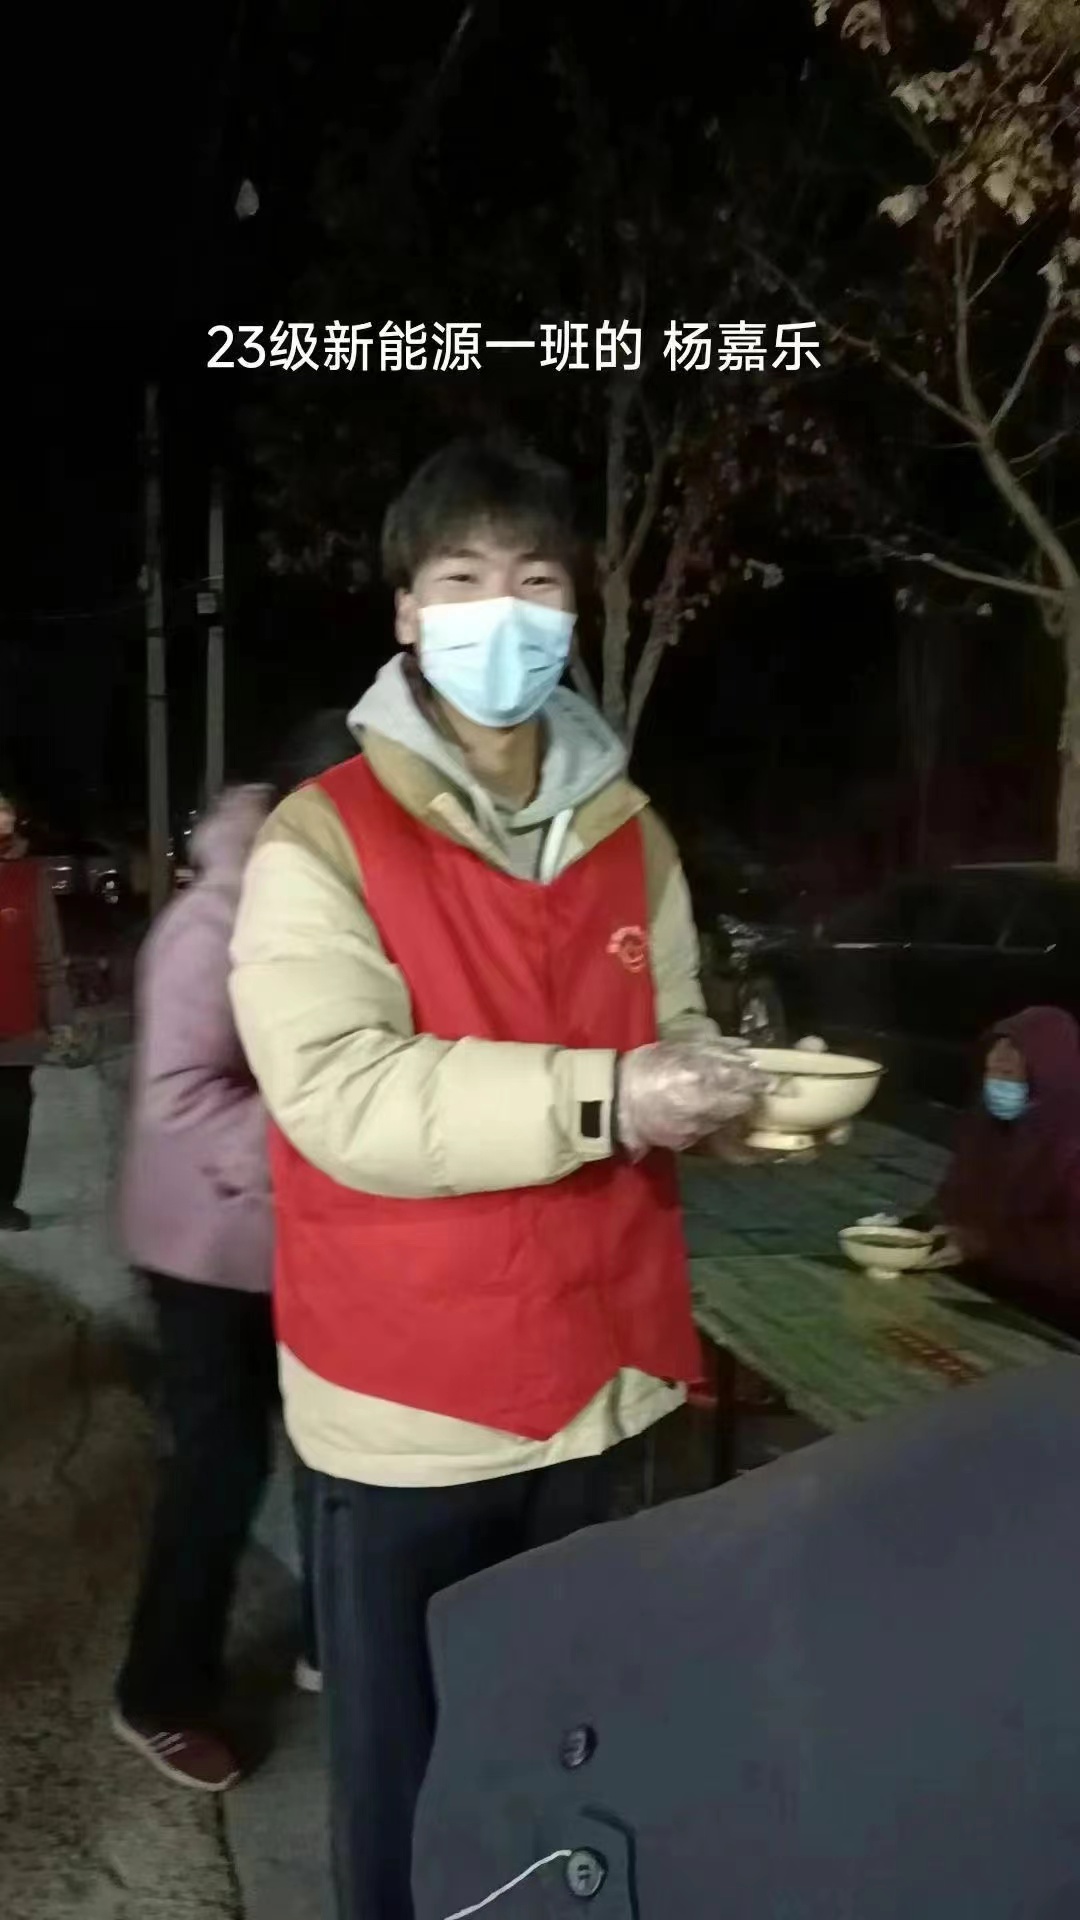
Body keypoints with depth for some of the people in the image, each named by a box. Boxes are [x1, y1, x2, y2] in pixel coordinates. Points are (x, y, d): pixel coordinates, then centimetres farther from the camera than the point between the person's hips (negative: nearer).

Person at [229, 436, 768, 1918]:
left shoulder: (630, 835, 4)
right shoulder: (322, 840, -13)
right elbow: (340, 1093, -24)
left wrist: (722, 1084, -11)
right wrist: (598, 1099, -29)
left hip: (589, 1367, 5)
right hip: (407, 1389, -5)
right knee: (404, 1745, 15)